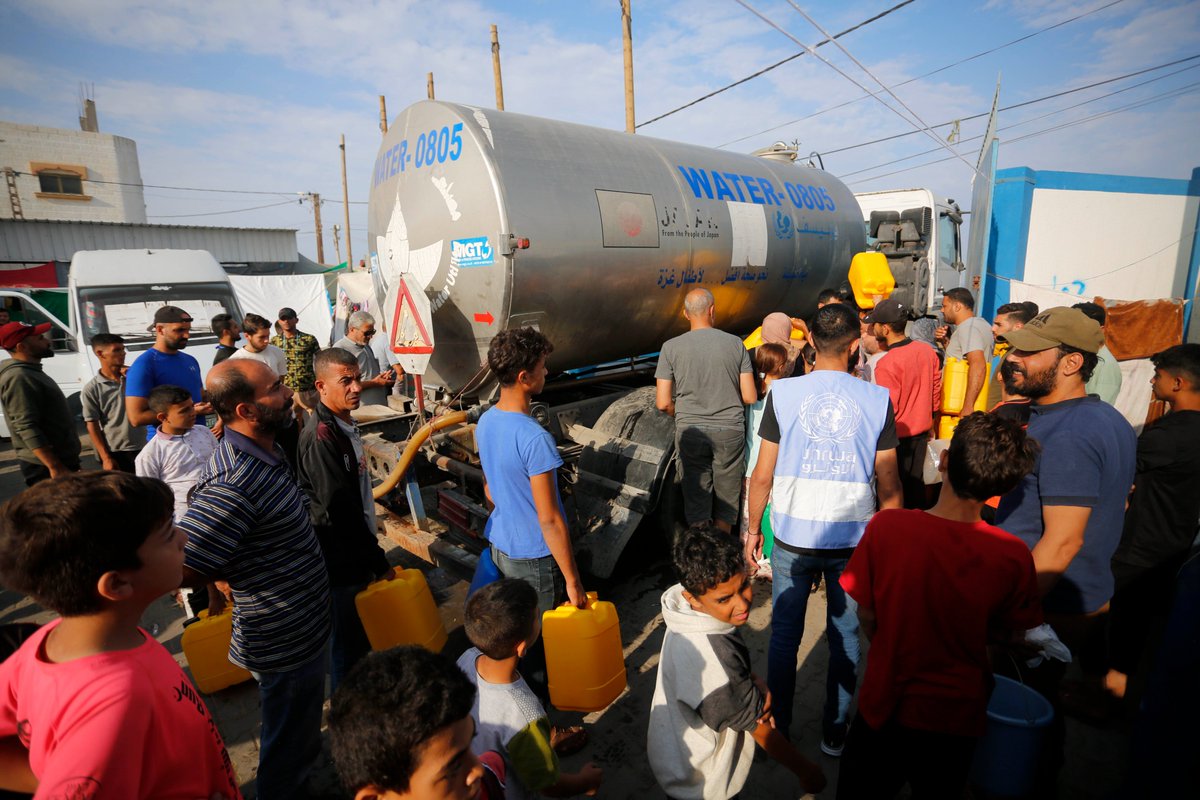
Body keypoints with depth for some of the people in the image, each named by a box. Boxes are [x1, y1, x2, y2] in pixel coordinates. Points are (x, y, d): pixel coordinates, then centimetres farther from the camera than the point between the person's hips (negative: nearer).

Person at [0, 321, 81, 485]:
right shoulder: (18, 378, -17)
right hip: (46, 468, -10)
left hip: (62, 459, 10)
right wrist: (55, 467, -28)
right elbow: (27, 428, -24)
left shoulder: (31, 372, 15)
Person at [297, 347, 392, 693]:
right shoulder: (321, 436, -25)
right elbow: (340, 510, -25)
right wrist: (378, 561, -18)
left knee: (360, 635, 23)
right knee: (346, 642, 9)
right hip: (341, 560, -9)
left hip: (355, 553, 9)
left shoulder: (343, 424, 6)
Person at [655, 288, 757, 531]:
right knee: (726, 496, 17)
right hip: (730, 429, 1)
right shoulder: (735, 343, -2)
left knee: (696, 497, 10)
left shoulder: (671, 347, -5)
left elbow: (663, 403, -6)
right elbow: (750, 397, -1)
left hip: (690, 431, -1)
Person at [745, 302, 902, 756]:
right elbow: (888, 486, 0)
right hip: (853, 540, 1)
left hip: (792, 538, 0)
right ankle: (834, 734, 33)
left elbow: (762, 476, -5)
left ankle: (777, 731, 29)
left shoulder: (783, 393, -9)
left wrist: (753, 530, 7)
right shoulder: (877, 399, -6)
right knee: (845, 638, 18)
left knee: (784, 637, 14)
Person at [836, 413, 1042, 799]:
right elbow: (1012, 635, -4)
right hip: (957, 714, 2)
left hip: (886, 702, -1)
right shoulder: (1013, 557, -21)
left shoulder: (886, 526, -24)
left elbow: (866, 615, -12)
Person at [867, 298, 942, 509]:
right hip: (922, 431, 7)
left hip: (898, 436, -7)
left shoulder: (886, 364, -23)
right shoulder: (927, 350, -1)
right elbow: (936, 390, 10)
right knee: (916, 483, 19)